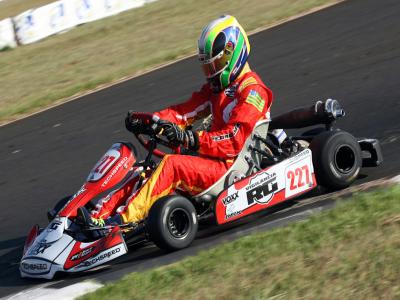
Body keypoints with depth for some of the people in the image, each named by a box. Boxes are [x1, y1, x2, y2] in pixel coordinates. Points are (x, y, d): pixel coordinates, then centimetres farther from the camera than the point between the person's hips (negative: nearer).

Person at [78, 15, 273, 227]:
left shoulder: (252, 90, -9)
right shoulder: (215, 88, 20)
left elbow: (234, 139, -20)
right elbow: (185, 111, 9)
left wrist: (189, 138, -29)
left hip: (233, 166, -9)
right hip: (212, 161, 9)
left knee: (171, 164, -28)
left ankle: (124, 219, -35)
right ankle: (101, 216, -22)